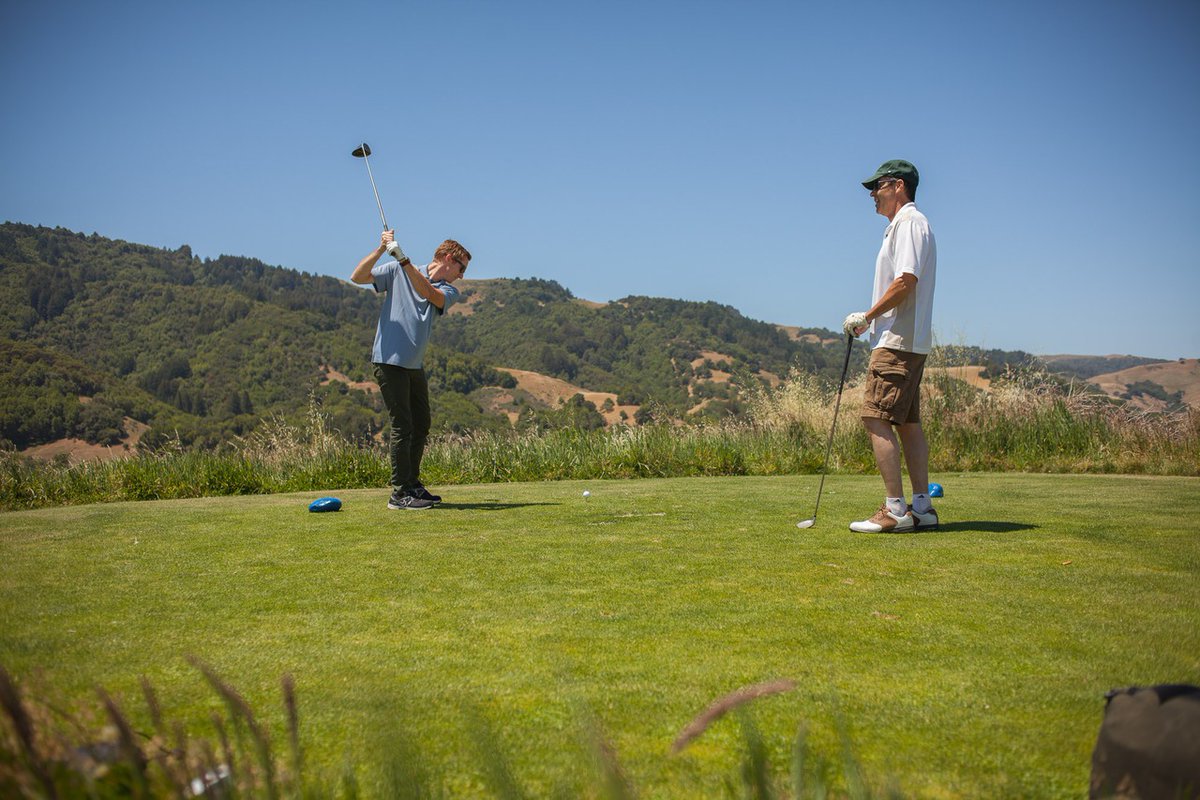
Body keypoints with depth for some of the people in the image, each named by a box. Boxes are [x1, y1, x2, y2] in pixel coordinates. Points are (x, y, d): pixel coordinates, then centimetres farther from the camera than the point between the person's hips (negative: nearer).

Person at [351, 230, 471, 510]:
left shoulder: (449, 291, 9)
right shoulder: (397, 272, 0)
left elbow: (428, 293, -14)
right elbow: (358, 277, -9)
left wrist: (405, 260, -25)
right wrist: (381, 249, -21)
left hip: (415, 365, 6)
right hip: (389, 360, -6)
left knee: (421, 426, 11)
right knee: (402, 426, -9)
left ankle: (413, 485, 26)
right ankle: (399, 493, -4)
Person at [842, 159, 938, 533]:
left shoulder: (910, 222, -9)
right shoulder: (902, 224, 22)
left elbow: (906, 280, -20)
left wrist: (867, 317, -13)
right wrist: (870, 320, 13)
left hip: (898, 341, -11)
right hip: (910, 341, 11)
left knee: (877, 418, -12)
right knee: (908, 422, 9)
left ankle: (895, 509, -13)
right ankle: (922, 506, 11)